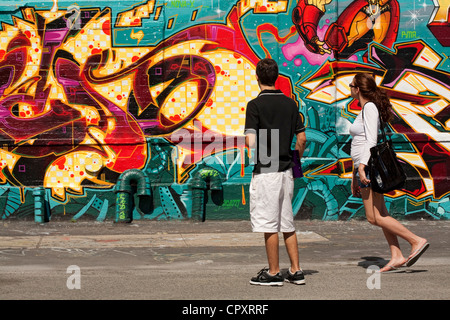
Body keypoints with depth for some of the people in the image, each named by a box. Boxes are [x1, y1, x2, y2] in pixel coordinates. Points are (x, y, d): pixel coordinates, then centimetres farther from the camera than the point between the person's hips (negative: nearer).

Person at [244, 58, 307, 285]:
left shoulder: (256, 104, -11)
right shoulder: (290, 103, 7)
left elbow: (251, 141, -18)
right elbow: (302, 138, 8)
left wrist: (245, 140, 5)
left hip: (265, 171, -6)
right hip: (286, 170, 6)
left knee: (269, 225, 1)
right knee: (287, 223, 13)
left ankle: (274, 273, 6)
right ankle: (296, 271, 14)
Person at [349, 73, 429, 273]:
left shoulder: (369, 108, -9)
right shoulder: (365, 109, 20)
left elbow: (371, 140, -18)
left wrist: (361, 166, -27)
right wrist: (355, 177, 23)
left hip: (369, 166, -10)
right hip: (364, 168, 10)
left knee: (374, 217, -11)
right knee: (380, 215, 5)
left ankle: (417, 241, -10)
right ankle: (396, 257, 4)